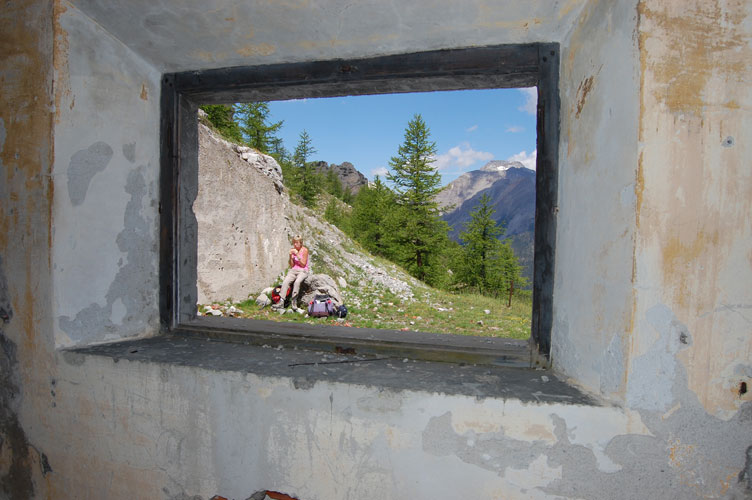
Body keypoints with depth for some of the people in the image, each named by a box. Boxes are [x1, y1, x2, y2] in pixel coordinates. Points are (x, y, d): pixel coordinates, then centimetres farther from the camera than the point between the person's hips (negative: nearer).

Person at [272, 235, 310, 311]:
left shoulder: (304, 250, -4)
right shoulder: (292, 250, 7)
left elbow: (303, 264, -9)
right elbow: (291, 265, 7)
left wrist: (297, 255, -16)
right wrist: (290, 256, -9)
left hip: (303, 271, -4)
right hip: (293, 270, 4)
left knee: (297, 282, -35)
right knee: (285, 281, -25)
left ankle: (294, 300, -26)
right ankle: (281, 302, -32)